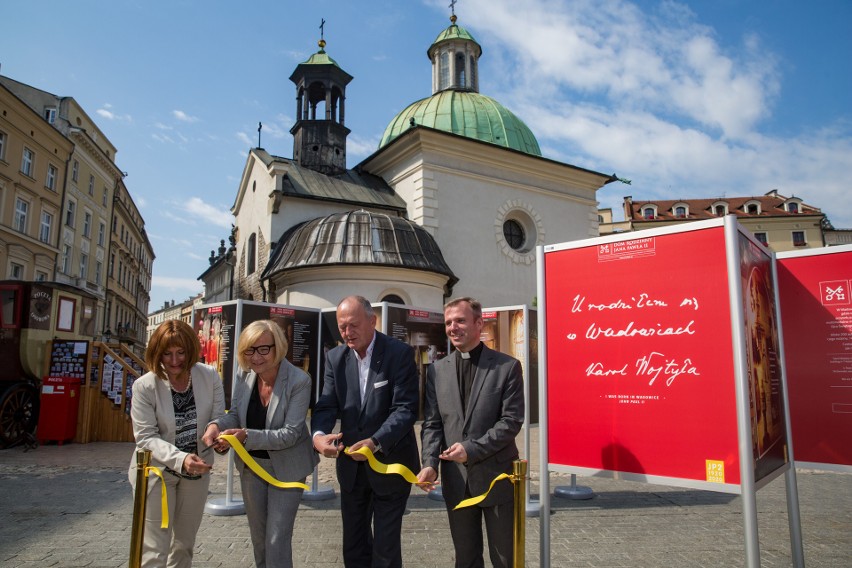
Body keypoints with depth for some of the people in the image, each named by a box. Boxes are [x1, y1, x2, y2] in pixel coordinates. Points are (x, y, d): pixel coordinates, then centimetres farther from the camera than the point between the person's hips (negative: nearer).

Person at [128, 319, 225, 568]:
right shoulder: (144, 386, -18)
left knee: (185, 542, 20)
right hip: (156, 471, -3)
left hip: (197, 470, 3)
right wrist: (180, 459, -33)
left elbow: (219, 417, -6)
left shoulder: (210, 376, -12)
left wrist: (214, 430, -31)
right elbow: (146, 437, -18)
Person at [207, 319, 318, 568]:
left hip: (286, 467, -5)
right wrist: (218, 425, -23)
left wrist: (246, 436, -38)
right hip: (251, 464, 6)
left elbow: (290, 433, -28)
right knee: (258, 534, 24)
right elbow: (236, 414, 1)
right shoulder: (244, 377, -9)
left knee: (277, 539, 2)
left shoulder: (299, 381, -26)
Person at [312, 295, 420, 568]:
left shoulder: (400, 353, -15)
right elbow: (327, 405, -4)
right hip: (351, 463, 5)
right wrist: (319, 435, -26)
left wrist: (375, 442, -35)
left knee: (386, 546, 8)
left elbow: (405, 408, -20)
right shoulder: (335, 357, 0)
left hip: (390, 463, -5)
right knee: (353, 543, 19)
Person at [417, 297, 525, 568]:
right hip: (456, 479, 3)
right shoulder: (437, 370, 5)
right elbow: (432, 424, 3)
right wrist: (430, 463, -12)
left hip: (496, 477, -3)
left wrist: (472, 449, -18)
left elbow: (512, 421, -10)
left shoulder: (507, 366, -5)